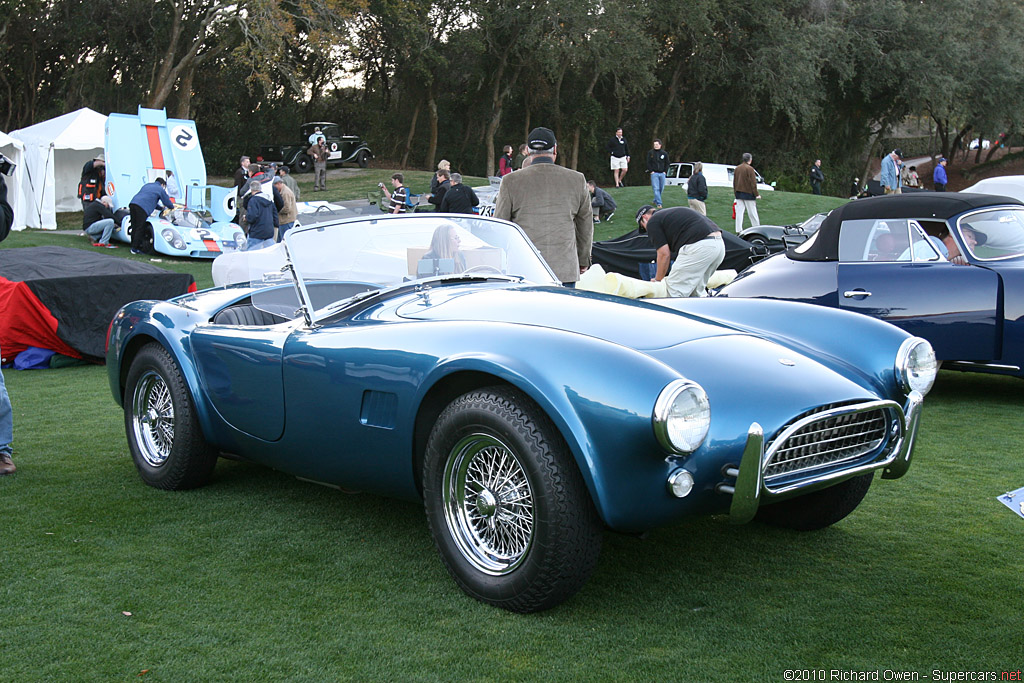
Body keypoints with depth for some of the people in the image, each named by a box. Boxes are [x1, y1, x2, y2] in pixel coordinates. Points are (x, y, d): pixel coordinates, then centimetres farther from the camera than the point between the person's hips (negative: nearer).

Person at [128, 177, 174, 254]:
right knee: (139, 229, -4)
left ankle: (133, 246, 17)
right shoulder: (160, 189, 12)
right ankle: (134, 249, -6)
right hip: (142, 208, -7)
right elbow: (167, 202, 18)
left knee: (134, 227, 13)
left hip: (132, 203, 7)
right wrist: (172, 207, 40)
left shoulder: (147, 185, 33)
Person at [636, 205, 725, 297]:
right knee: (697, 290, 24)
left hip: (698, 246, -9)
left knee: (674, 291, 1)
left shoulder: (652, 222, 7)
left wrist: (657, 280, 15)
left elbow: (664, 254, 2)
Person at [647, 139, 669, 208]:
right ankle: (659, 203, -13)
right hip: (654, 173, -3)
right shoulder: (650, 153, 2)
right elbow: (648, 163, 2)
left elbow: (667, 163, 13)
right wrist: (651, 171, -6)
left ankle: (655, 201, 24)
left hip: (662, 173, 3)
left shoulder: (664, 153, 6)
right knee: (656, 188, -11)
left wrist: (665, 171, 2)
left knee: (661, 188, 7)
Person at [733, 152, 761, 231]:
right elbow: (753, 182, -13)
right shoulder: (749, 168, -12)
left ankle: (739, 230, 1)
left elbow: (734, 182, 15)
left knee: (739, 212, 4)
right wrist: (756, 194, -9)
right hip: (748, 194, -6)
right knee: (752, 213, 1)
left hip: (739, 193, 6)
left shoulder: (737, 168, 8)